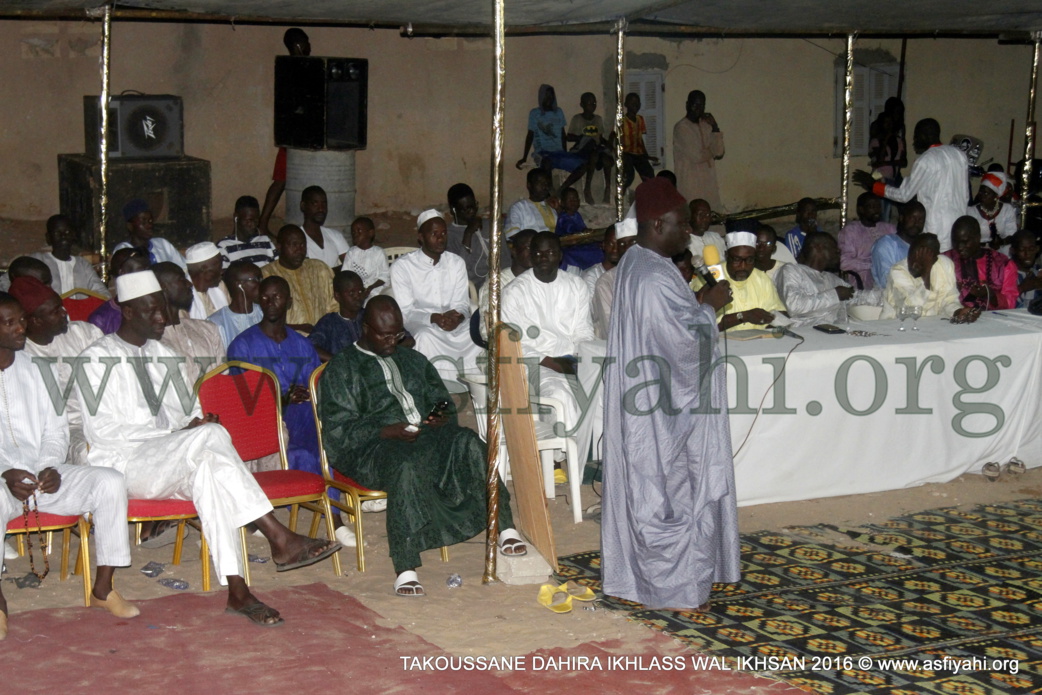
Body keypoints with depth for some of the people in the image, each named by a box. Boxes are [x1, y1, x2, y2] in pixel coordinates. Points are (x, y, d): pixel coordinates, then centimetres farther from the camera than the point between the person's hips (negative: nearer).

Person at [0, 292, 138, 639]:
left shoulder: (34, 367, 13)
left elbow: (56, 428, 12)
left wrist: (51, 467, -8)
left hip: (44, 474, 4)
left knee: (110, 483, -20)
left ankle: (103, 588, -9)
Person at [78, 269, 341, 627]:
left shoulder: (163, 355, 20)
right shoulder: (98, 359, -1)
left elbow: (189, 411, 24)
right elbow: (102, 431, -11)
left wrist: (199, 421, -4)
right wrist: (178, 433, -16)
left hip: (172, 466, 6)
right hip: (123, 465, -6)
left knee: (210, 468, -32)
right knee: (211, 436, -31)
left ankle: (236, 589, -40)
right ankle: (280, 539, -36)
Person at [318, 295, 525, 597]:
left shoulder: (413, 360, 27)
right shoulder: (342, 369, 8)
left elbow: (441, 400, 27)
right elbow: (338, 430, -2)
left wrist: (443, 417, 0)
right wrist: (387, 432, -17)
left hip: (424, 435, 5)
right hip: (370, 448, -5)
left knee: (467, 442, -27)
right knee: (407, 465, -39)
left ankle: (504, 529, -30)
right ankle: (405, 569, -43)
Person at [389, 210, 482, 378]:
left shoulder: (456, 263, 10)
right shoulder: (402, 267, -4)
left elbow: (462, 303, 5)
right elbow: (405, 312, -9)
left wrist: (457, 316, -21)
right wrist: (434, 318, -27)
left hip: (456, 325, 4)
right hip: (421, 325, -3)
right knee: (426, 337, -38)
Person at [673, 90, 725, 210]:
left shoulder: (706, 125, 12)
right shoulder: (681, 128, -9)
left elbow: (719, 153, 2)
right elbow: (696, 156, -16)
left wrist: (715, 127, -6)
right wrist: (712, 151, 2)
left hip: (708, 183, 7)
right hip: (690, 184, -7)